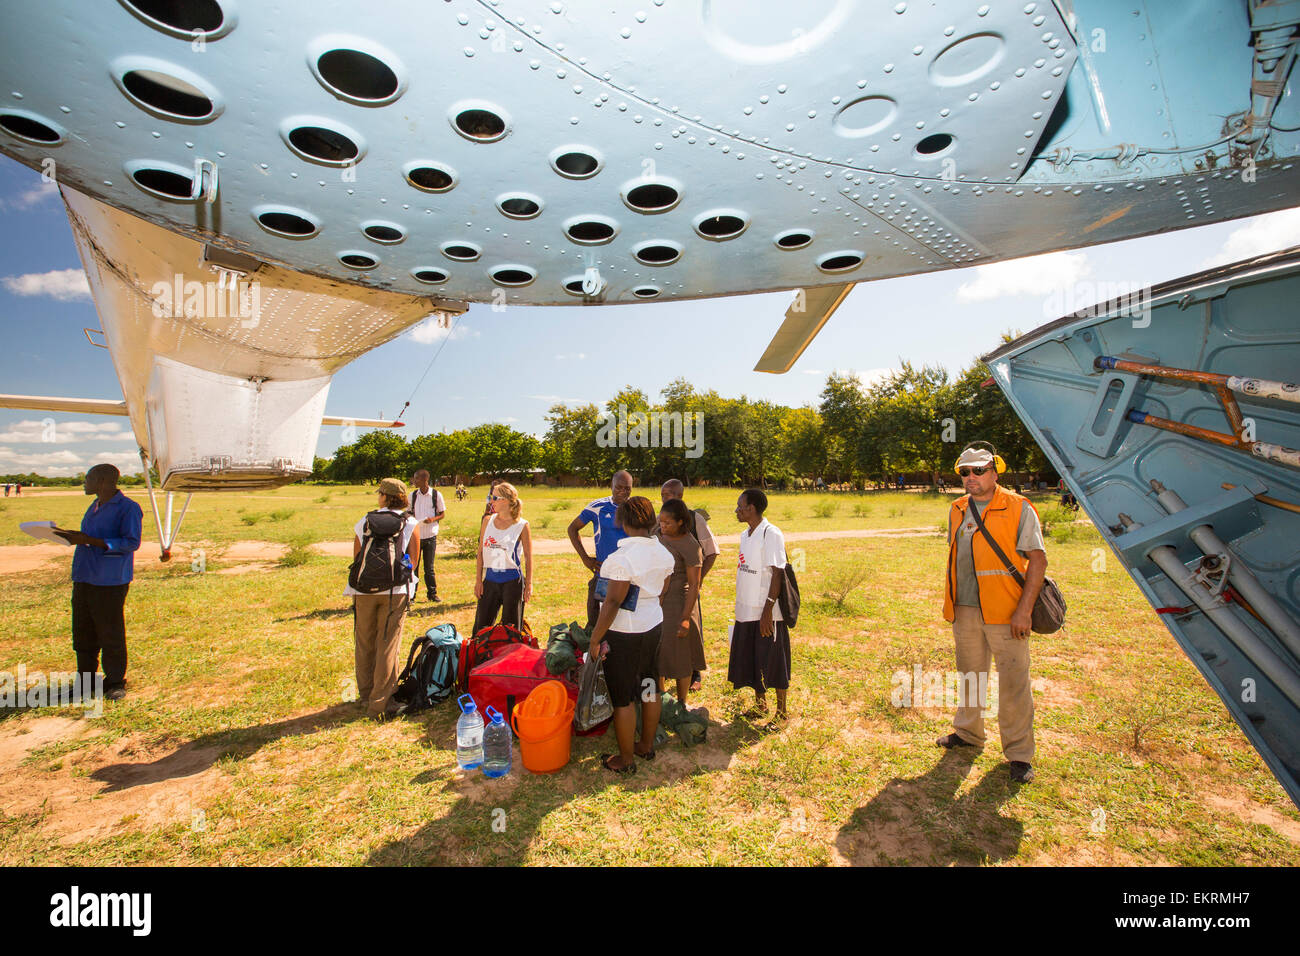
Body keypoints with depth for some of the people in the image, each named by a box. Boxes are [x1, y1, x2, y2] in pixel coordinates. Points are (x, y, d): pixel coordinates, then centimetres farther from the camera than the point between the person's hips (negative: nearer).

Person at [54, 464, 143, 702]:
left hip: (110, 582, -8)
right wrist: (72, 537, 7)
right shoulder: (94, 507, 18)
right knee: (82, 632, 13)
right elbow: (92, 539, 26)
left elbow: (131, 542, -17)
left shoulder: (128, 508, -10)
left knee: (111, 634, -1)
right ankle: (86, 680, 26)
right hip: (83, 579, 8)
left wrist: (89, 540, -20)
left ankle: (115, 683, 11)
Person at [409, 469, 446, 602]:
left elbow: (442, 513, 2)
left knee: (429, 567, 7)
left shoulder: (436, 494, -3)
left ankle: (432, 593, 19)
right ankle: (411, 594, 14)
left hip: (430, 535, -2)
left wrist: (433, 519, -17)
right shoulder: (412, 495, 5)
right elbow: (410, 513, 15)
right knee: (413, 566, 4)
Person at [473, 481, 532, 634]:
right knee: (481, 628, 11)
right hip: (490, 580, 4)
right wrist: (478, 580, 5)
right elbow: (481, 552, 9)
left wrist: (528, 585, -5)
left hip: (512, 580, -4)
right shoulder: (488, 521, 4)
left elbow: (528, 557, -3)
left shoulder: (521, 526, -7)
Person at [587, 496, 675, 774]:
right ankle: (647, 746, 37)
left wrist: (595, 638, -15)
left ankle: (626, 759, 22)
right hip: (653, 626, 8)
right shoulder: (664, 553, 0)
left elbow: (613, 602, -23)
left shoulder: (622, 557, -24)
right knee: (649, 688, 20)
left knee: (622, 697, 8)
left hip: (624, 633, -8)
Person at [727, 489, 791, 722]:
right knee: (750, 661, 17)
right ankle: (760, 705, 34)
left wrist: (768, 610, -21)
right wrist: (740, 607, 17)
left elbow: (777, 574, -18)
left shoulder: (771, 534, -14)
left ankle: (781, 712, 20)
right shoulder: (745, 535, 12)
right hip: (746, 611, 8)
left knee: (773, 663, 4)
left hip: (767, 613, -8)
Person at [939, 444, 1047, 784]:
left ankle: (1019, 753, 17)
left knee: (1014, 682, 1)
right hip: (965, 611, 5)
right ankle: (968, 732, 35)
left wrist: (1024, 610, -16)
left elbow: (1038, 560, -10)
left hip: (1005, 613, -5)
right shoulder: (957, 510, 9)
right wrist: (950, 602, 14)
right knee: (970, 675, 18)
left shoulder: (1018, 508, -7)